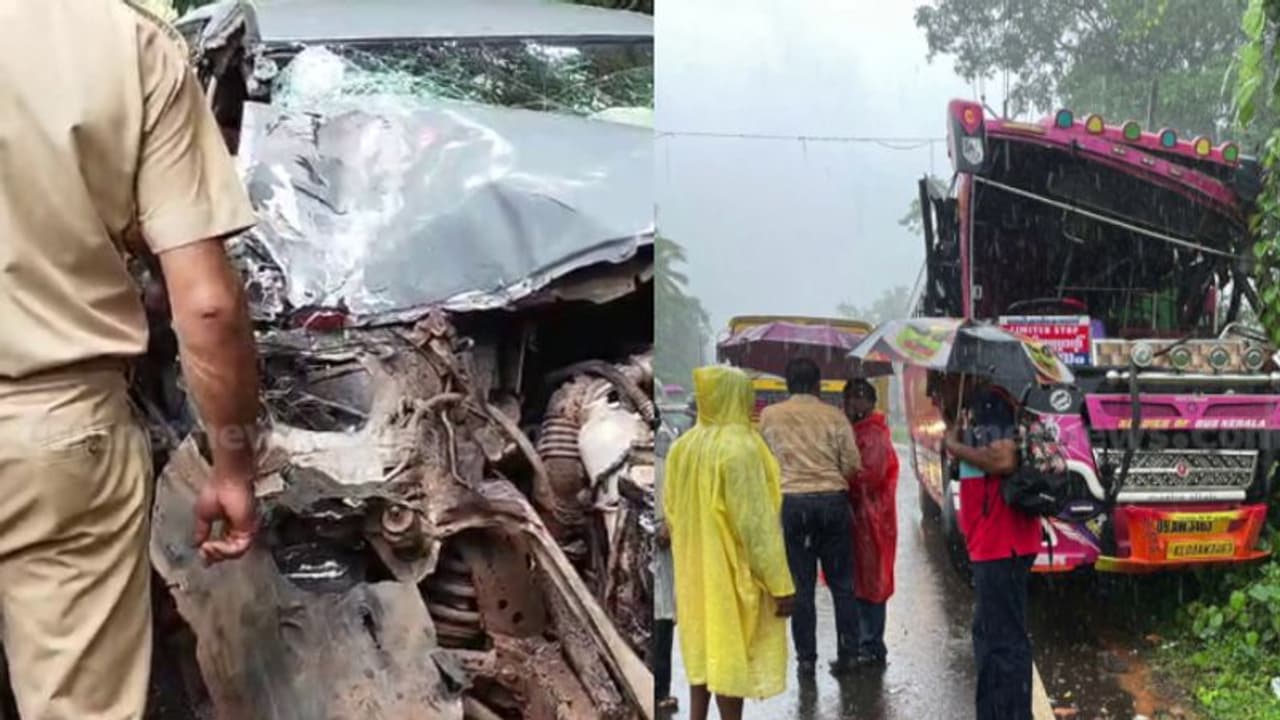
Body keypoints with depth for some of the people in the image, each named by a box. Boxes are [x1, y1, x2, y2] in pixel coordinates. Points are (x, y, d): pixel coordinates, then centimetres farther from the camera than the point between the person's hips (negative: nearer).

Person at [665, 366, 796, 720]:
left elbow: (671, 514, 10)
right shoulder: (740, 447, -20)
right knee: (732, 651, 1)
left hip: (697, 569, 7)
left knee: (705, 644, 17)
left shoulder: (683, 446, 3)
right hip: (734, 571, -7)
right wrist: (781, 584, -18)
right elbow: (758, 522, -22)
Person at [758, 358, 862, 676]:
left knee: (800, 584, 5)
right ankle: (848, 653, 10)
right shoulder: (834, 416, 1)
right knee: (842, 582, 9)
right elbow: (852, 465, 1)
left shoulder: (769, 416, 2)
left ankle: (806, 658, 7)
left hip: (791, 502, 0)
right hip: (832, 499, 0)